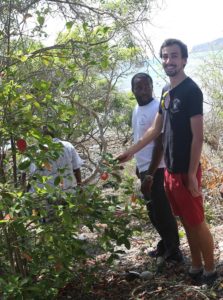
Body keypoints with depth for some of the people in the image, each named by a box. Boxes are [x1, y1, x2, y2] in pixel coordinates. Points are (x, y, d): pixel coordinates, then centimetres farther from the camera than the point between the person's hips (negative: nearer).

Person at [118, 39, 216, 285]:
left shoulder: (191, 91, -14)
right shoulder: (166, 91, 10)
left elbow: (198, 136, -16)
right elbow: (156, 129, 19)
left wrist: (192, 175, -18)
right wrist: (131, 152, 19)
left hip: (186, 171, -8)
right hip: (170, 170, 8)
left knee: (197, 222, 2)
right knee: (186, 221, 15)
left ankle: (210, 271, 17)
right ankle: (196, 267, 27)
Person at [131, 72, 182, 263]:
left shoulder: (157, 109, -18)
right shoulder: (137, 109, 10)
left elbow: (159, 145, -21)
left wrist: (150, 175, -24)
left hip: (156, 170, -9)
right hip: (146, 169, 9)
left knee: (162, 212, -2)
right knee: (154, 211, 18)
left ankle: (173, 253, 11)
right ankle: (165, 245, 32)